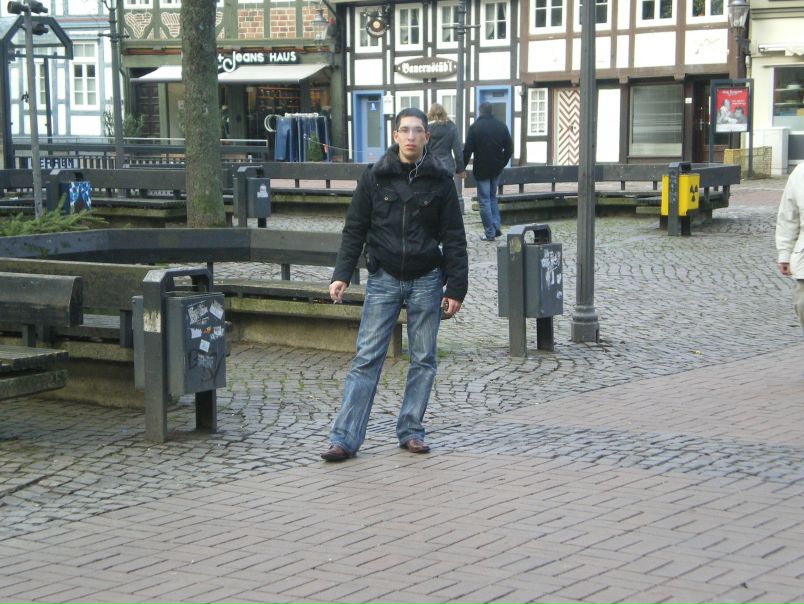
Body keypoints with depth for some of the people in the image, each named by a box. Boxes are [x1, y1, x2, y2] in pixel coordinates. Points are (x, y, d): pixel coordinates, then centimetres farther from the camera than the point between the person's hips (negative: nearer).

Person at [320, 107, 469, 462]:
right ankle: (344, 438, -4)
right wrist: (342, 275, -6)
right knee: (366, 359, -4)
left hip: (426, 281, 1)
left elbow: (454, 238, 3)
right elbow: (354, 230, 4)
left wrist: (455, 287, -2)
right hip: (383, 279, -1)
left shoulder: (440, 180, 1)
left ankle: (411, 431, 18)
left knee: (423, 360, 6)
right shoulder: (374, 178, 1)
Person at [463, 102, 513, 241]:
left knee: (484, 200, 1)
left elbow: (468, 150, -13)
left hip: (482, 169, -5)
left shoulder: (475, 127, -11)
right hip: (497, 168, 5)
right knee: (492, 197, 20)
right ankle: (496, 227, 10)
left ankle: (489, 233, 0)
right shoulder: (501, 126, 4)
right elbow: (509, 148, 6)